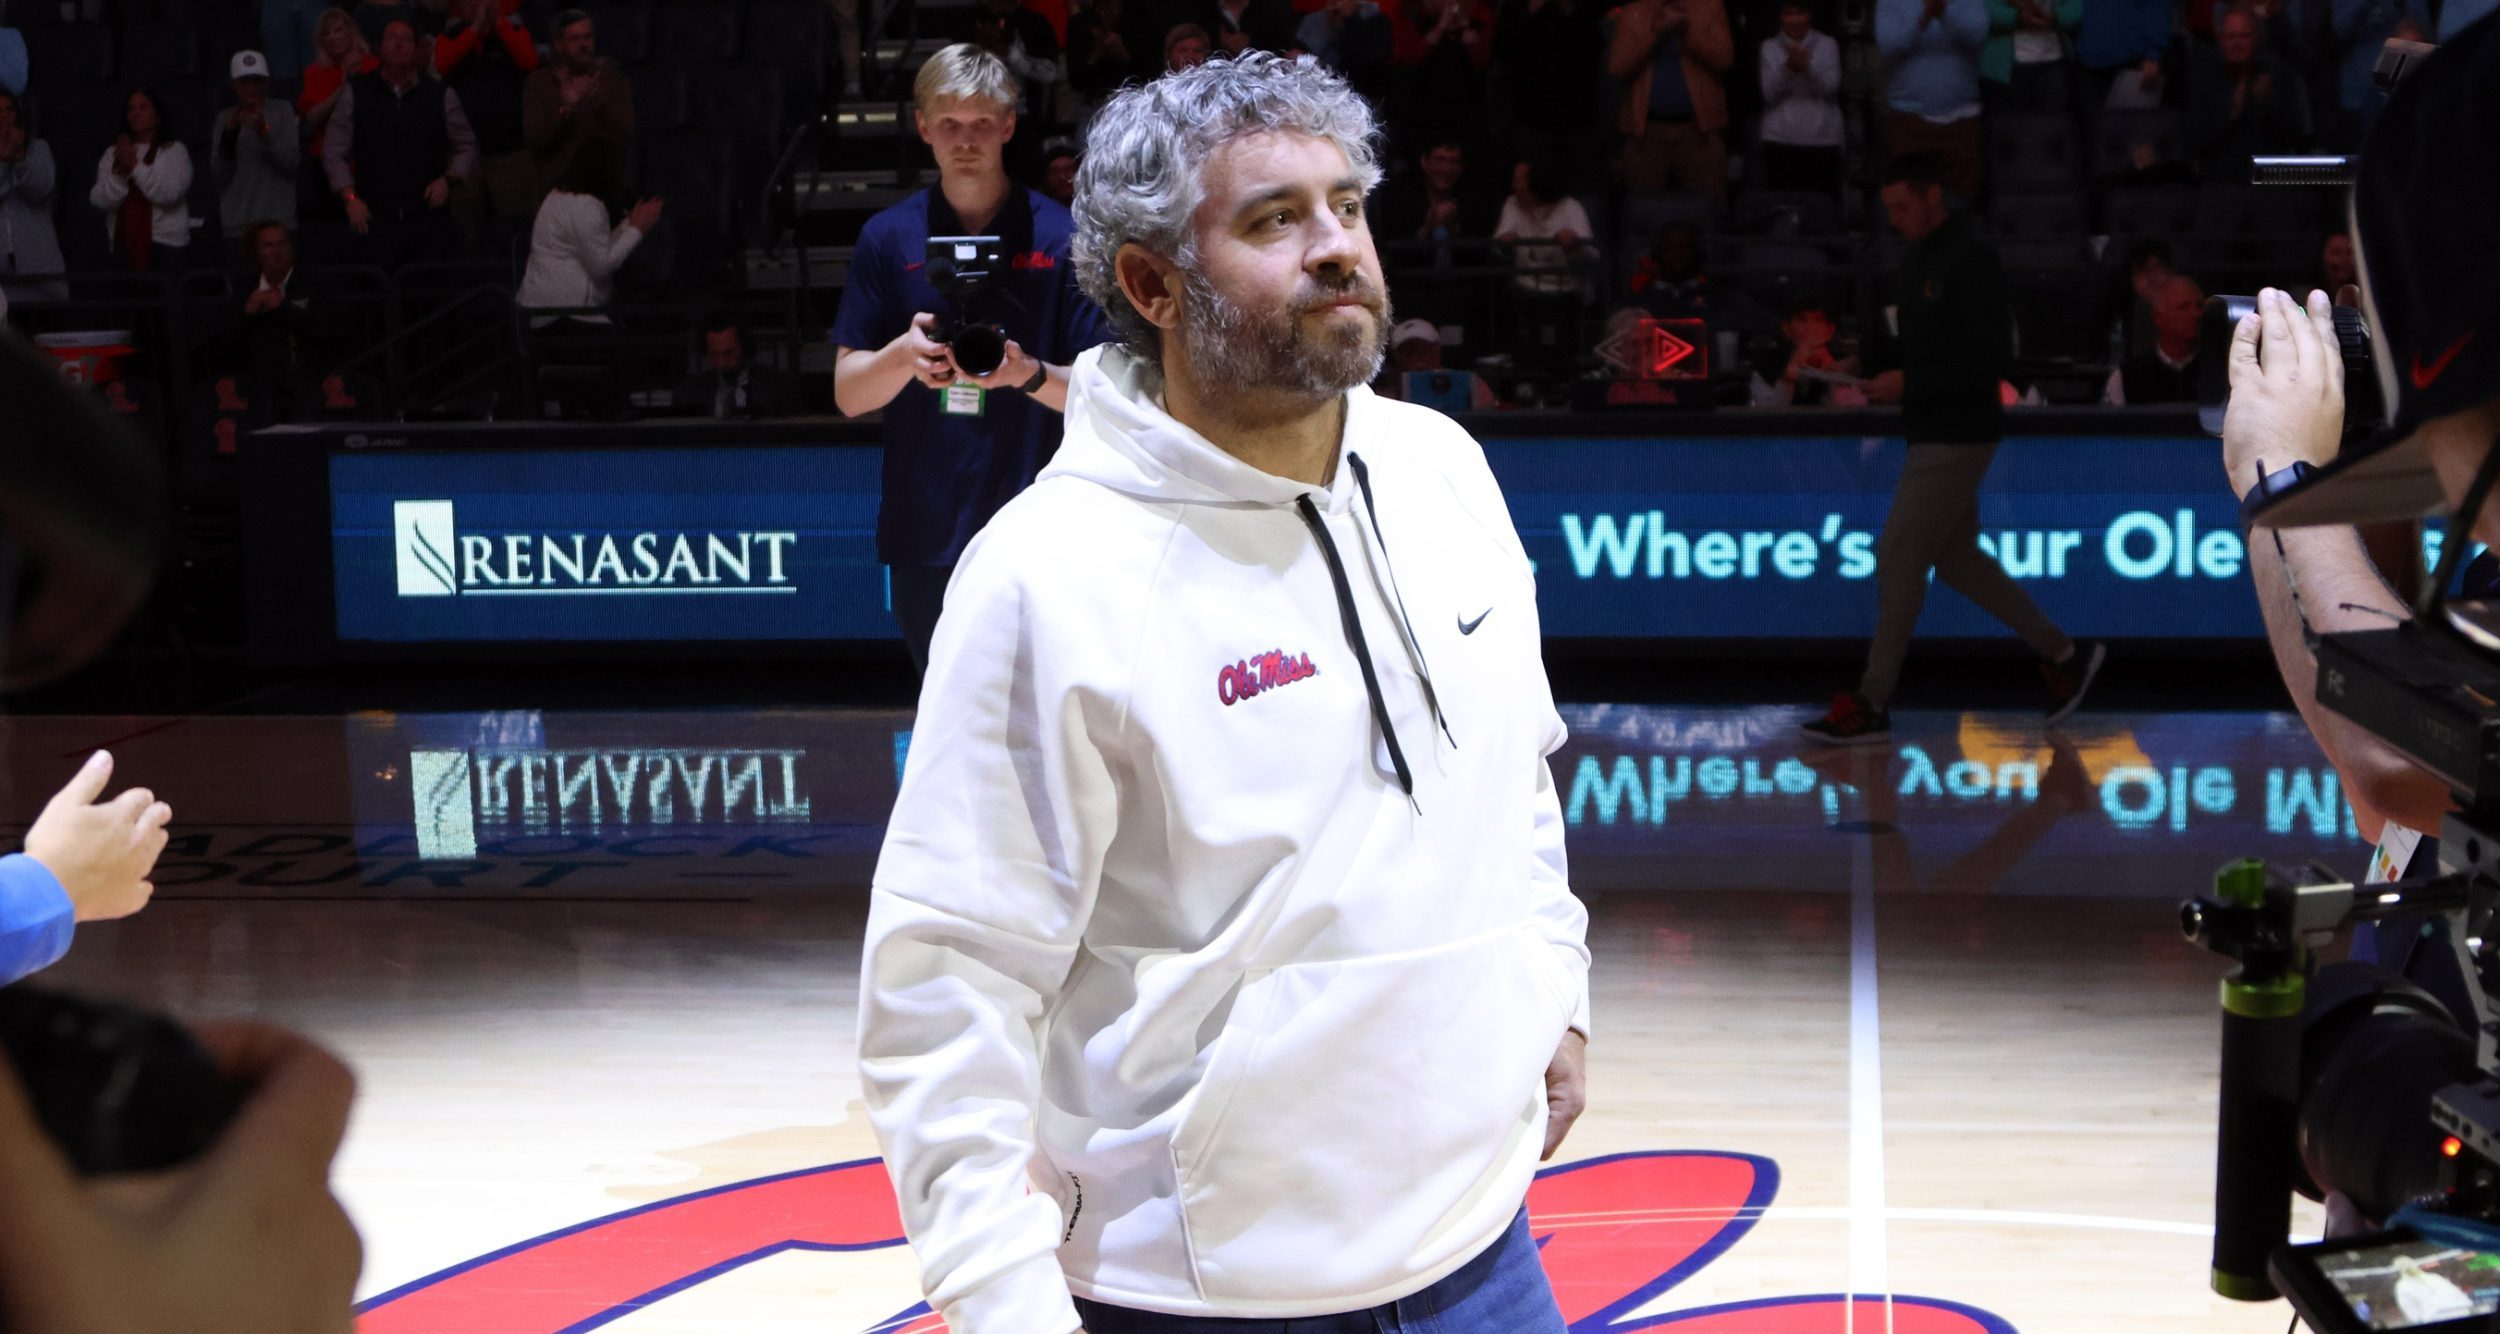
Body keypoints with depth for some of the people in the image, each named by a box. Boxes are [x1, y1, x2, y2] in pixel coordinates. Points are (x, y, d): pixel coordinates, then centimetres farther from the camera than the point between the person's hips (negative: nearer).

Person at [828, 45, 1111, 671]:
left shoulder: (1060, 236, 0)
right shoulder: (887, 238, 6)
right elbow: (848, 394, 4)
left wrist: (1027, 374, -22)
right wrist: (903, 355, -18)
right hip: (925, 540, 2)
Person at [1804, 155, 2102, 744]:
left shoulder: (1971, 261, -16)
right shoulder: (1918, 257, 12)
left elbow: (1992, 359, -20)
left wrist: (1910, 383, -21)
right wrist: (1881, 373, 4)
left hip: (1957, 439, -10)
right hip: (1932, 432, 10)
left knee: (1898, 559, -7)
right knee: (1956, 559, 14)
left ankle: (1871, 706, 0)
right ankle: (2064, 655, 24)